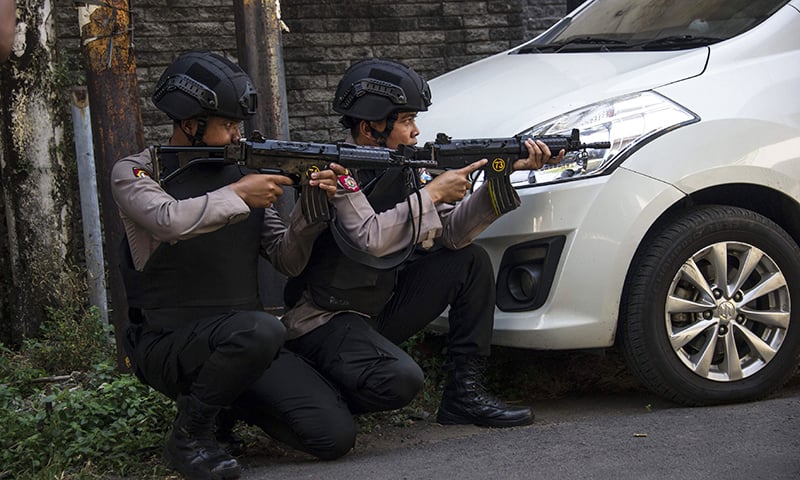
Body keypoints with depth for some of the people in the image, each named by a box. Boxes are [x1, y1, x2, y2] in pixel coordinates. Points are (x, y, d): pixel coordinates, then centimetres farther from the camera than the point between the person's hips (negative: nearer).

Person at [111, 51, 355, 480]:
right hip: (168, 346, -5)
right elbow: (169, 220, -27)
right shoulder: (135, 172, -3)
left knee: (335, 435, -11)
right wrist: (238, 195, -17)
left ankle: (226, 402, 15)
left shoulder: (239, 170, 11)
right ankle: (190, 437, -11)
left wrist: (309, 210, -8)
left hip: (240, 340, 5)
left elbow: (287, 260, 9)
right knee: (261, 329, -37)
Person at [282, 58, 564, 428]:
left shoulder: (403, 169, 6)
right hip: (324, 321, -8)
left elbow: (451, 234, 2)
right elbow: (371, 239, -30)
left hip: (381, 309, 8)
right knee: (399, 380, -33)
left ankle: (465, 392, 1)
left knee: (472, 262, 1)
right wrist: (433, 193, -19)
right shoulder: (335, 170, -17)